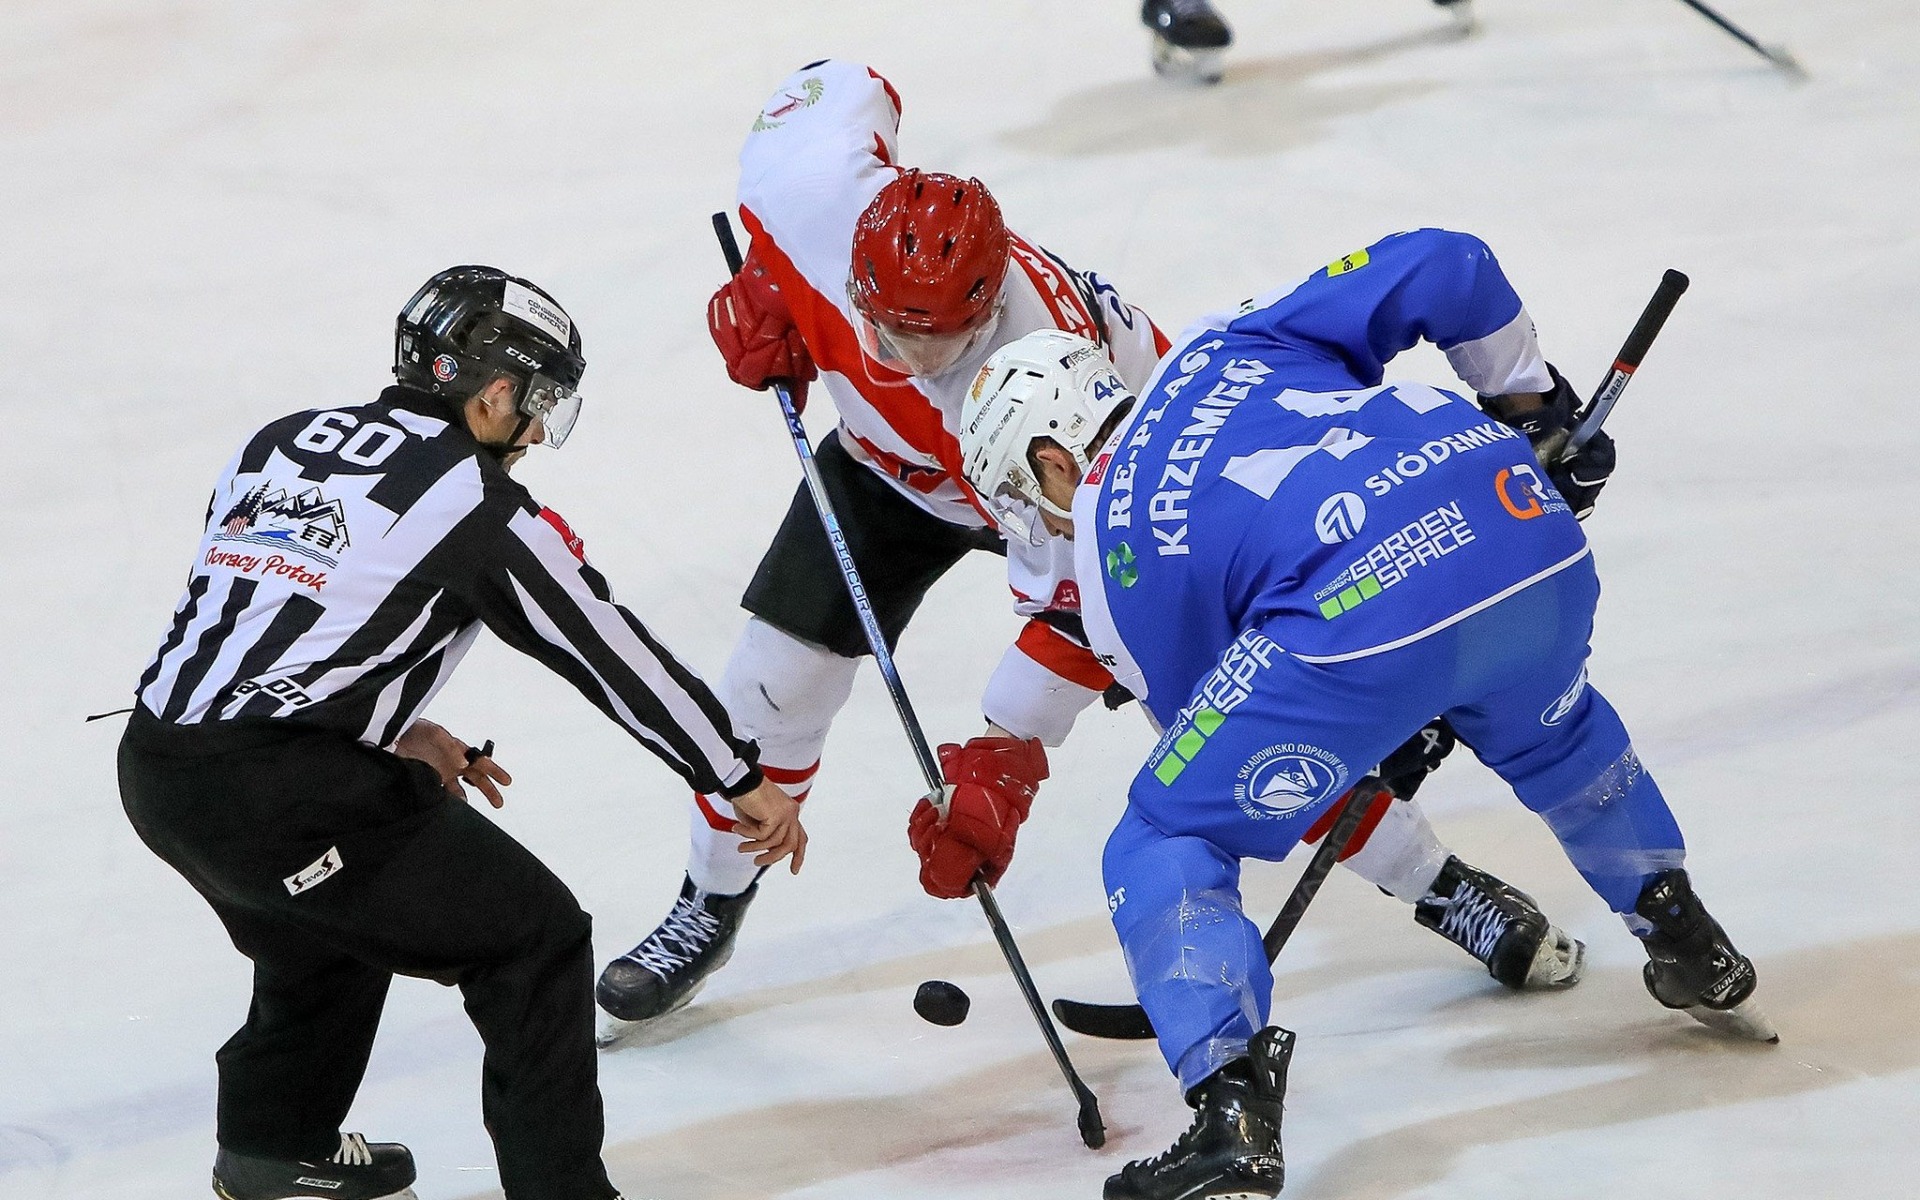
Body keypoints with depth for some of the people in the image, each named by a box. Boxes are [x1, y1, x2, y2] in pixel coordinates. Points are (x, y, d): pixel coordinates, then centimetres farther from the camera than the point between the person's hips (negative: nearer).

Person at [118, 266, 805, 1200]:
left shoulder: (280, 444, 17)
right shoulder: (475, 501, -3)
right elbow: (611, 654, 2)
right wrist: (743, 781, 11)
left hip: (157, 771, 8)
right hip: (286, 797, -8)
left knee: (324, 922, 36)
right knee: (532, 939, 4)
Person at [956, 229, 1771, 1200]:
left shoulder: (1110, 550, 17)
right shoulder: (1229, 344, 28)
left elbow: (1201, 711, 22)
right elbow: (1442, 269, 23)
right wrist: (1531, 404, 36)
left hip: (1366, 610, -6)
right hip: (1535, 540, 6)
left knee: (1162, 848, 9)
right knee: (1554, 733, 41)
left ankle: (1231, 1117, -6)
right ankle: (1694, 956, 51)